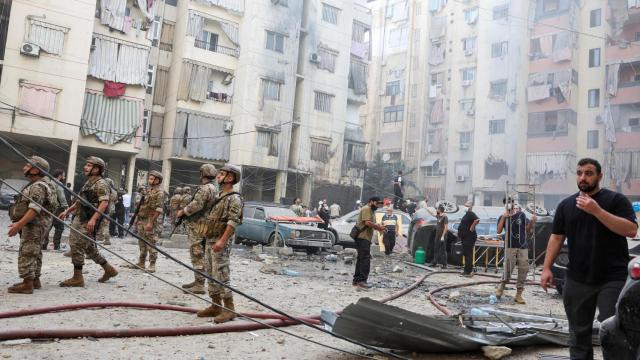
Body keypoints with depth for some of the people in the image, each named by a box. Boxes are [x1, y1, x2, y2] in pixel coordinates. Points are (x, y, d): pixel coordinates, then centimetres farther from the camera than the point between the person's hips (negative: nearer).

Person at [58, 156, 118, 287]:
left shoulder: (100, 184, -13)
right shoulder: (88, 182, 18)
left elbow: (104, 203, -24)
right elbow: (80, 201, 27)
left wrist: (93, 219, -31)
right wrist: (67, 211, 20)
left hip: (87, 222, -10)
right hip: (80, 218, 10)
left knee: (77, 246, -7)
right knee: (89, 248, 15)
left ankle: (77, 278, 3)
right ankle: (109, 269, 25)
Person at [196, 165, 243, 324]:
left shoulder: (234, 198, -10)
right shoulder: (218, 197, 17)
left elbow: (233, 222, -20)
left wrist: (222, 241, -28)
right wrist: (206, 233, 16)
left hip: (221, 242, -9)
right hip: (210, 240, 9)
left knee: (221, 275, -9)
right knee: (211, 275, 11)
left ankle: (229, 309, -3)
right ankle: (216, 306, 19)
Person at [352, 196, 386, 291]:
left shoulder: (371, 210, 24)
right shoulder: (366, 209, -10)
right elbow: (367, 222, -21)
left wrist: (378, 227, 9)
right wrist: (378, 227, -12)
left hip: (365, 238, 11)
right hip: (362, 238, -11)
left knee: (361, 259, 14)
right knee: (365, 259, -16)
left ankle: (356, 280, 20)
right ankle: (361, 281, -20)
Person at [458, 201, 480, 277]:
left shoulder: (471, 214, -14)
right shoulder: (467, 214, 16)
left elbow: (477, 220, -33)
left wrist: (472, 228, -24)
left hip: (469, 237, -10)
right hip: (465, 237, 11)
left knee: (468, 254, -7)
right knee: (465, 253, 14)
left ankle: (468, 271, -4)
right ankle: (467, 270, 21)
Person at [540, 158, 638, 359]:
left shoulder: (616, 200, -2)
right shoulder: (566, 205, 9)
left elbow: (631, 230, -14)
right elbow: (556, 238, 10)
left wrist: (597, 210, -21)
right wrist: (547, 268, 3)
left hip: (613, 279, -3)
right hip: (576, 281, 4)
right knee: (579, 333, 11)